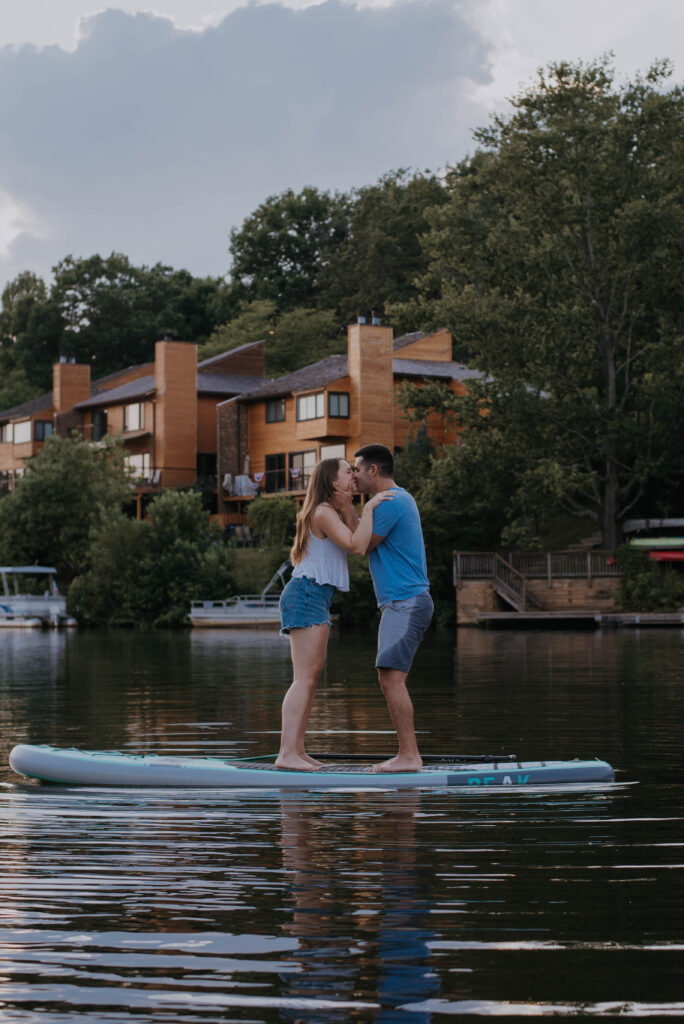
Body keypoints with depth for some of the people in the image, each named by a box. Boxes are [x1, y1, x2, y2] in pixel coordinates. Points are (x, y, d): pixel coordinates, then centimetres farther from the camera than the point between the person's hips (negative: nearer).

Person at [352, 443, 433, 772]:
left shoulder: (390, 502, -14)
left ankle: (409, 755, -14)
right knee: (388, 679, 9)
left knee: (391, 676, -14)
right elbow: (367, 538, 20)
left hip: (406, 602, -11)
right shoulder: (401, 498, 18)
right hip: (401, 605, 11)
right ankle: (407, 754, 10)